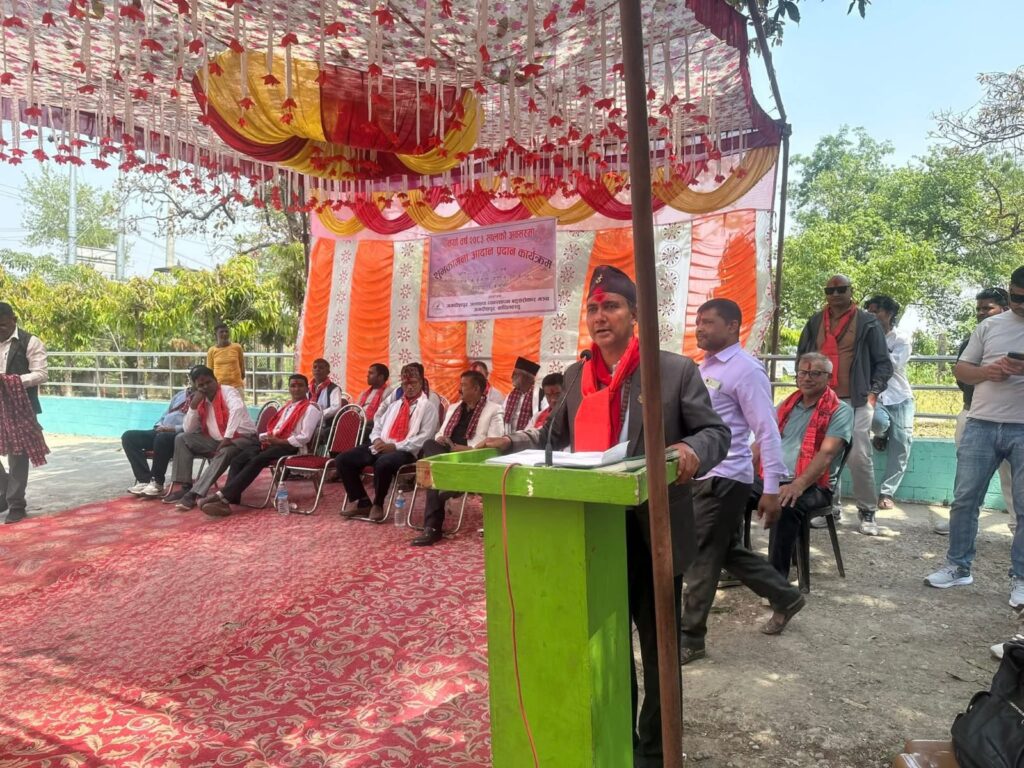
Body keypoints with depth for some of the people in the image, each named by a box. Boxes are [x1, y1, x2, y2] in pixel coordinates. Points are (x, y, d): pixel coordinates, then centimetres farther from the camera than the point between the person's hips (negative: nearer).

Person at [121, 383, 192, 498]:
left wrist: (173, 429, -22)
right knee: (129, 436, -8)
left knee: (162, 438, -39)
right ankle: (145, 480, -18)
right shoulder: (180, 393, 23)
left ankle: (156, 483, -22)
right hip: (162, 431, 9)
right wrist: (159, 427, 5)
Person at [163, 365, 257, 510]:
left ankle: (195, 493, -37)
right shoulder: (199, 401, 8)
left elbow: (237, 409, -33)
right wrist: (193, 405, -8)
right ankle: (184, 487, -11)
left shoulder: (227, 391, -10)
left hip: (242, 438, -7)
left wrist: (227, 438, -38)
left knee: (225, 452, -37)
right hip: (217, 441, 7)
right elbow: (188, 430, 4)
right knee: (182, 439, -3)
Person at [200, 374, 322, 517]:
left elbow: (304, 438, -11)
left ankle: (223, 496, -37)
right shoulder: (287, 406, 27)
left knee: (256, 461, -30)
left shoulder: (310, 408, 0)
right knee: (238, 459, -17)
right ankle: (228, 499, -33)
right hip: (273, 443, 8)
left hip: (292, 447, -8)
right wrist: (267, 438, 1)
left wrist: (279, 441, -16)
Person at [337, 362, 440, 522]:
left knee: (383, 463, -40)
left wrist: (395, 446, -16)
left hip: (406, 452, -7)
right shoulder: (395, 405, 26)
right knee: (342, 460, -7)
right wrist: (377, 439, -1)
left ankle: (377, 505, -14)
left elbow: (424, 437, -10)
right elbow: (378, 425, 25)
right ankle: (362, 501, 2)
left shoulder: (428, 407, 3)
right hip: (381, 447, 7)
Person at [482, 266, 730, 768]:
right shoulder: (576, 377, 7)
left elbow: (716, 432, -7)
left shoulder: (677, 370, -8)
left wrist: (693, 450, -29)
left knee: (657, 646, 13)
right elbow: (556, 437, 13)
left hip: (653, 532, -4)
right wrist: (512, 443, -3)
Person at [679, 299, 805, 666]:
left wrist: (771, 488, -19)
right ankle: (785, 597, 38)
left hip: (724, 478, -9)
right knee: (729, 552, 19)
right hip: (702, 475, 9)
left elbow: (768, 431, -16)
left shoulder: (745, 369, -14)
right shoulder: (705, 367, 12)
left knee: (702, 559, 0)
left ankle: (689, 639, 13)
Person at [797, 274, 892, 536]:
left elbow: (883, 362, 4)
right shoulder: (815, 322, 12)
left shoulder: (867, 322, 3)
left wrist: (873, 393, -7)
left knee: (859, 457, -6)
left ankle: (867, 512, 6)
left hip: (856, 400, -3)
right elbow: (802, 356, 18)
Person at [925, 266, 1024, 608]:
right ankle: (958, 567, 17)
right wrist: (986, 371, -10)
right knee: (964, 499, 5)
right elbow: (960, 369, 12)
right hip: (981, 425, 3)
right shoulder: (989, 326, 10)